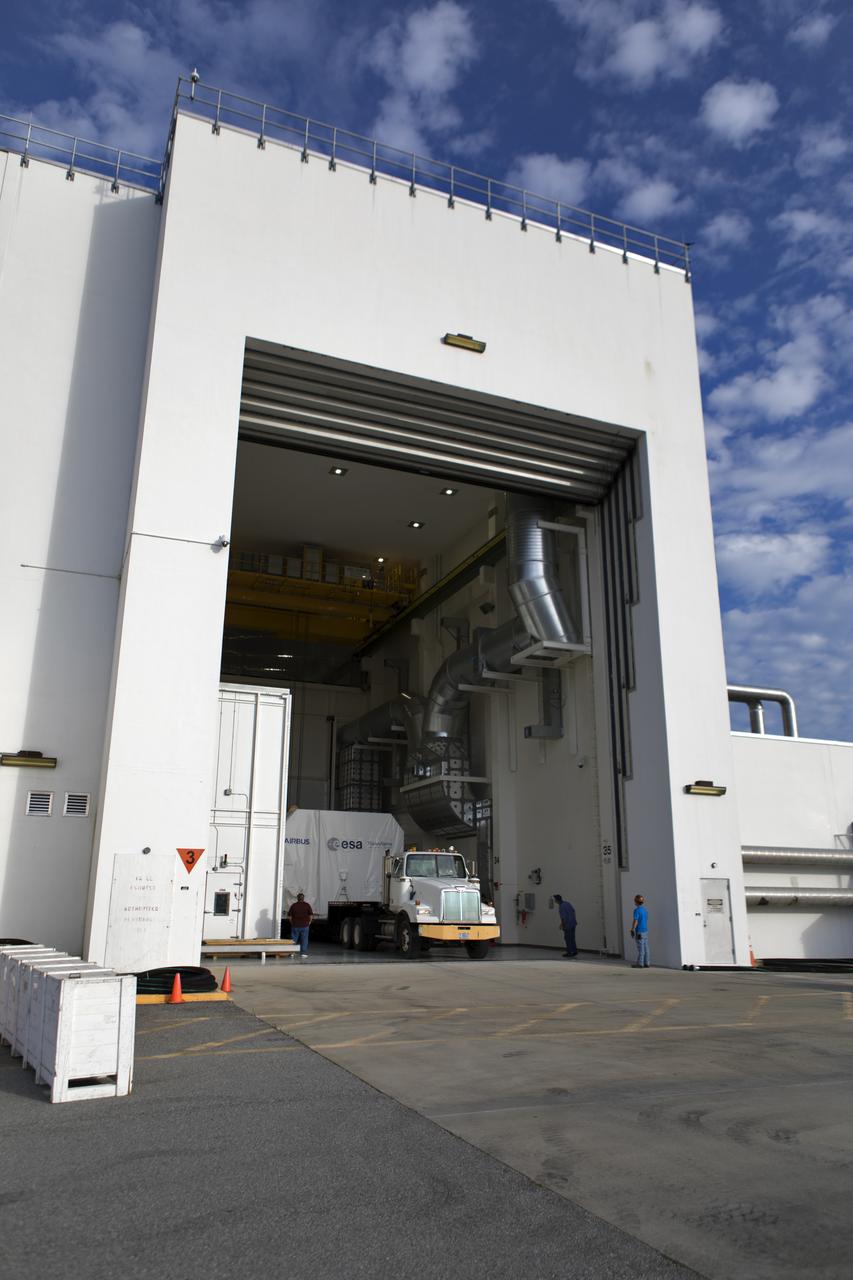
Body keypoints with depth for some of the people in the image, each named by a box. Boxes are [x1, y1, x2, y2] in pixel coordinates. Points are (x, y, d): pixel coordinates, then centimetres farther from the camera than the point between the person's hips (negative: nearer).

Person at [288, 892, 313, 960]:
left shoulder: (293, 905, -2)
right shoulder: (307, 905, -3)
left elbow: (290, 915, 0)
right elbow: (311, 915, -4)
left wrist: (292, 923, 10)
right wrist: (309, 923, 7)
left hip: (295, 926, 1)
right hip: (305, 926, 0)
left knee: (293, 941, 11)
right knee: (304, 941, 6)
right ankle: (304, 954, 4)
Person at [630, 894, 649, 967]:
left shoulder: (637, 910, -15)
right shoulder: (645, 909, 9)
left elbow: (635, 921, -18)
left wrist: (632, 930, -12)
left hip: (639, 931, -7)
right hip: (645, 931, 8)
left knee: (640, 948, -3)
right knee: (645, 948, 9)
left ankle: (640, 963, 0)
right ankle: (646, 963, 11)